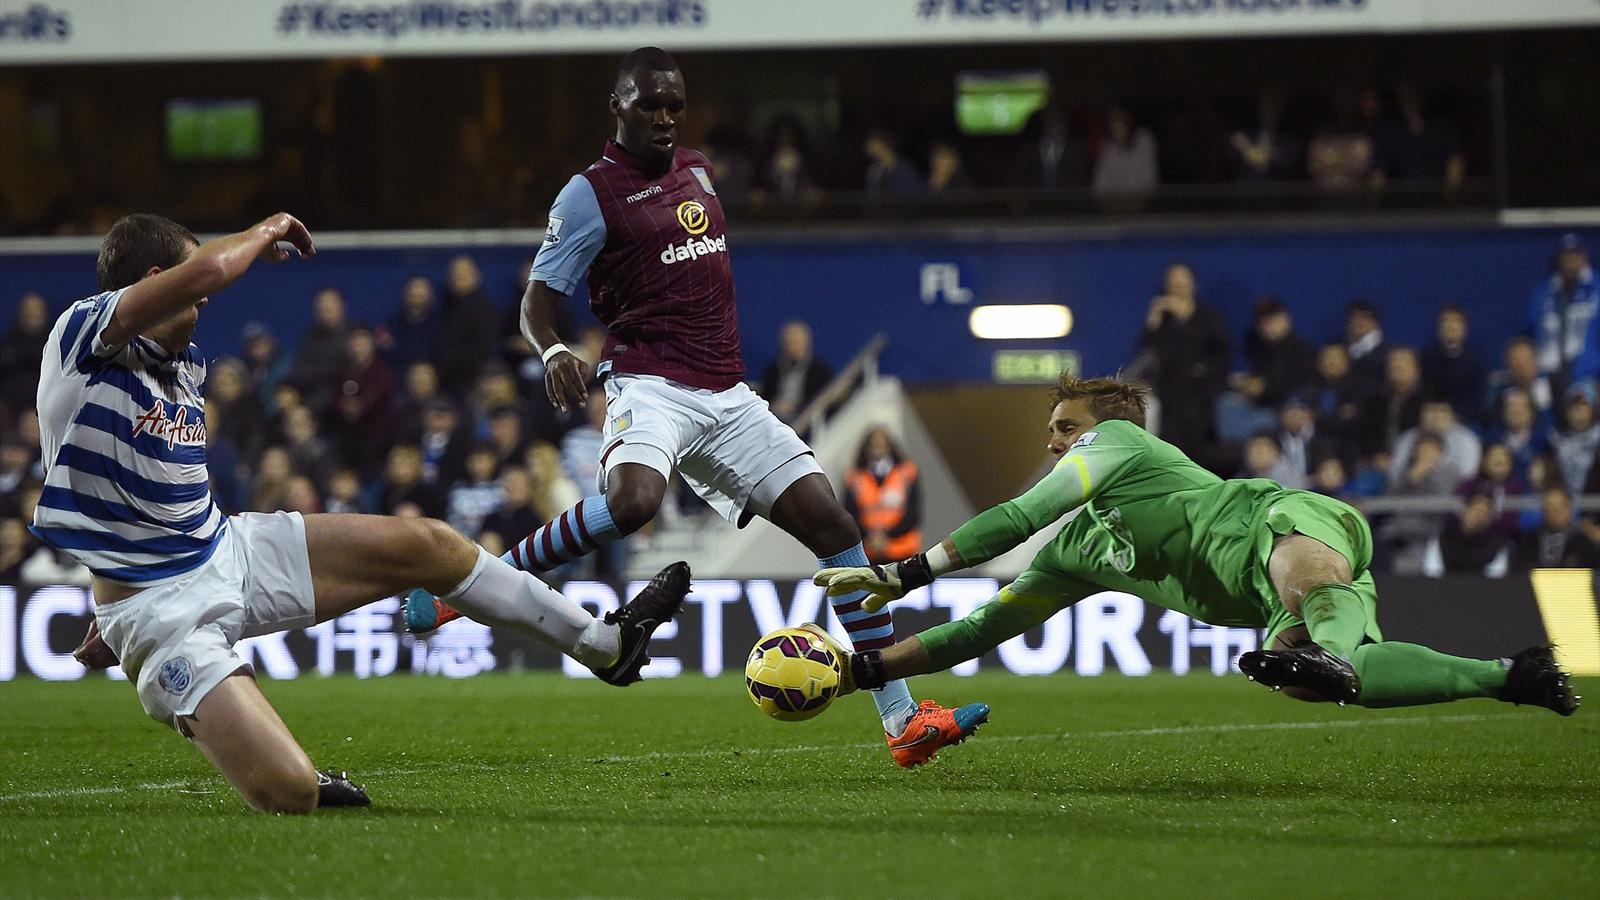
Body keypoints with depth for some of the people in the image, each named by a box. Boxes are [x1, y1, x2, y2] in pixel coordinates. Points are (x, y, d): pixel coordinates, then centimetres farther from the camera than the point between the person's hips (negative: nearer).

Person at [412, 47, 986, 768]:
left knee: (832, 524, -2)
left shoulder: (696, 173, 18)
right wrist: (552, 353, -25)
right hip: (649, 385, -7)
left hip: (727, 397, 7)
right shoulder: (590, 194, -2)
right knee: (632, 500, -39)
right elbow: (537, 301, -5)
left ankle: (901, 718, 0)